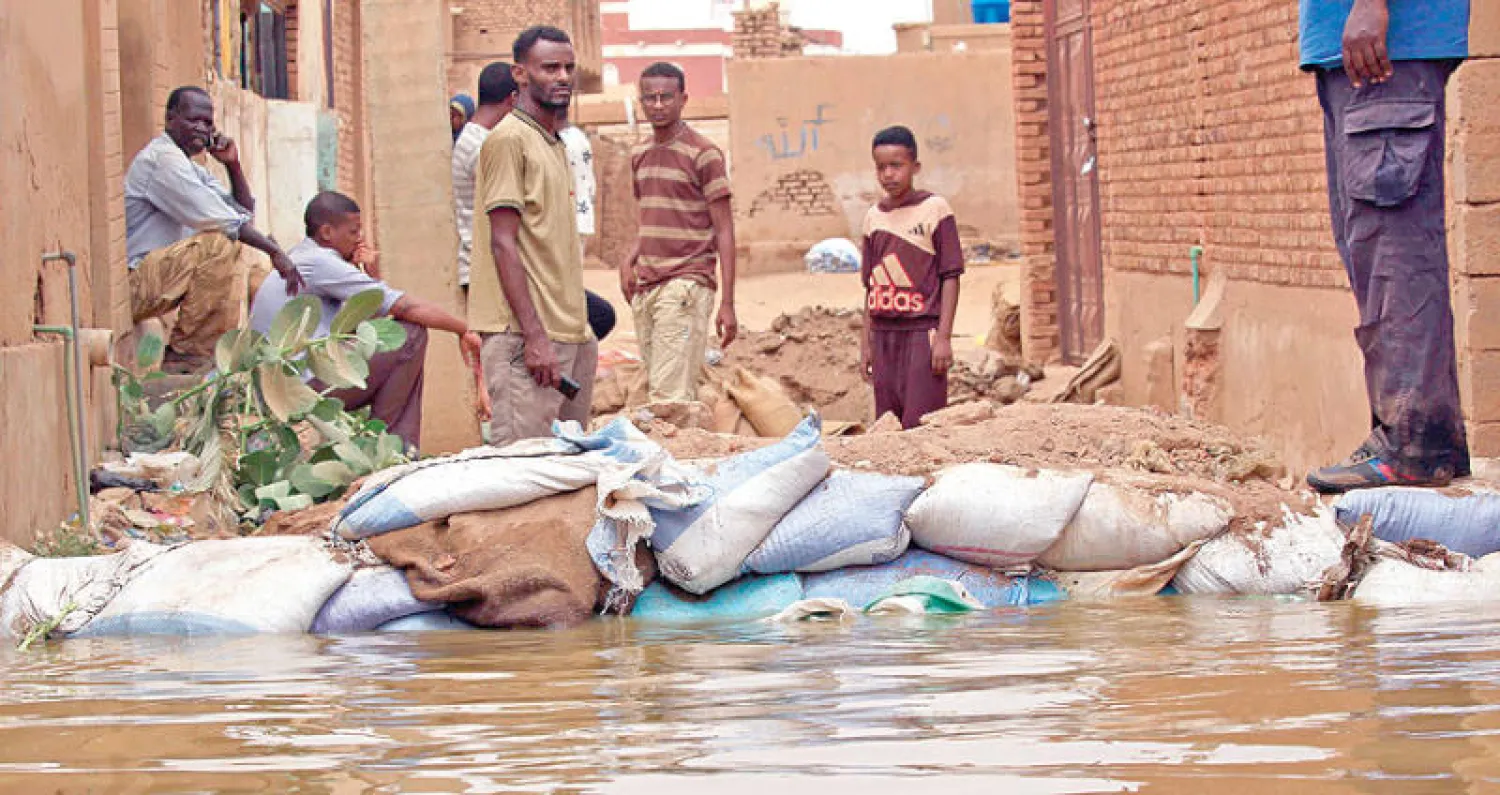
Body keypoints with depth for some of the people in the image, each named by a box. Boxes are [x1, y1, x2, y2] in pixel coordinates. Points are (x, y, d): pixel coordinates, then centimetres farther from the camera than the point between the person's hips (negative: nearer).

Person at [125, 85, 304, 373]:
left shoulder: (189, 167, 21)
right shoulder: (162, 158, -13)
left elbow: (244, 212, 20)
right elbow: (218, 220, -20)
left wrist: (233, 165, 6)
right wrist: (275, 251, -18)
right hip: (131, 284, -11)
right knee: (219, 244, -26)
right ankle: (187, 355, -21)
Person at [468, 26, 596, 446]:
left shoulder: (555, 143, 20)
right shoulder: (509, 139, -9)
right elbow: (503, 243, -14)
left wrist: (578, 330, 18)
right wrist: (534, 335, -20)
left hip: (569, 332, 9)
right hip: (525, 334, -9)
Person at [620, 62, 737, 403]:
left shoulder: (703, 154, -5)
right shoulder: (640, 155, 17)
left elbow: (724, 231, -6)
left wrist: (727, 303, -11)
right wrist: (629, 262, 6)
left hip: (686, 285, -7)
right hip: (645, 287, 7)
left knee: (668, 396, -16)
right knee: (654, 389, 6)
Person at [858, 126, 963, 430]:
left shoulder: (934, 209, -3)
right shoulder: (874, 217, 12)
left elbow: (950, 276, -4)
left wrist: (944, 337, -10)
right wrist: (866, 342, 14)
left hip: (923, 330, -5)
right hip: (884, 334, 5)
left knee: (918, 426, -12)